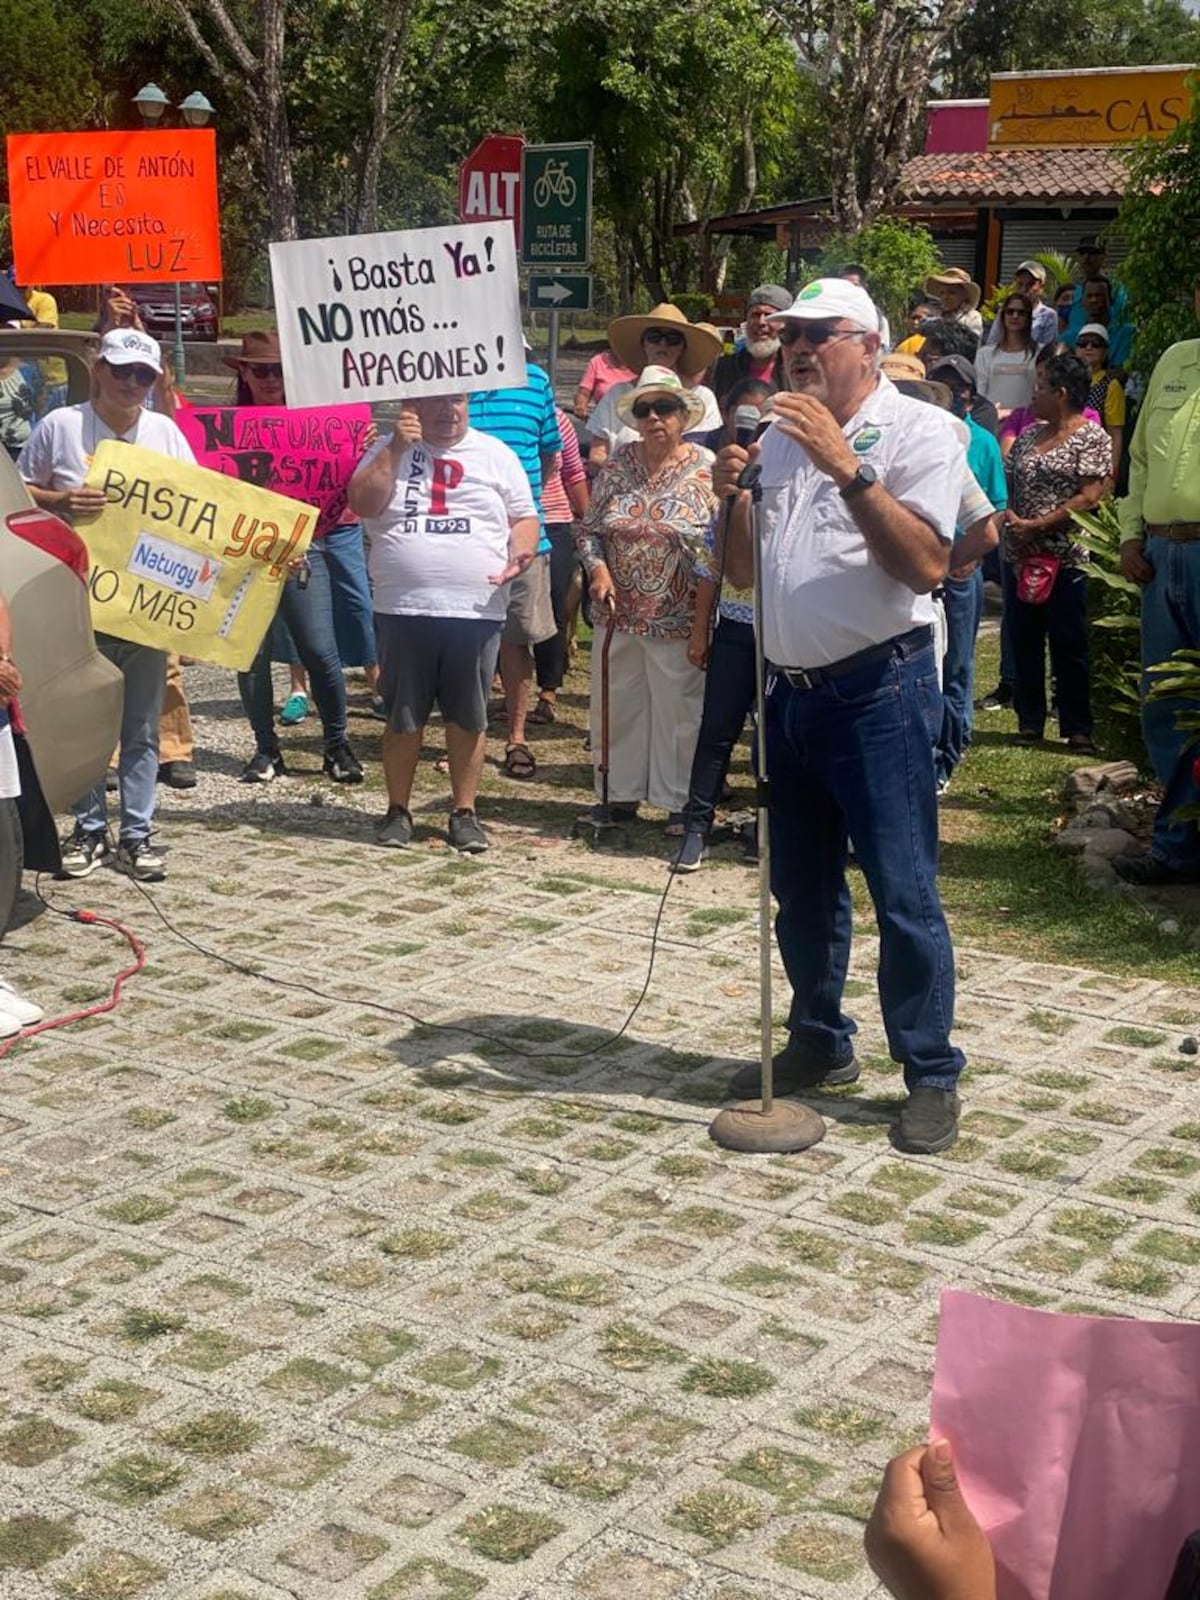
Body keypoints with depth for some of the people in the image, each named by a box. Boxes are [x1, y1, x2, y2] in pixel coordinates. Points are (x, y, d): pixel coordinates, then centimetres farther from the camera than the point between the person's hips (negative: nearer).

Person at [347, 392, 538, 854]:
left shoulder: (495, 454, 10)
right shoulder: (389, 451, 8)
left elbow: (523, 517, 10)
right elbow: (363, 504, -6)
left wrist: (521, 552, -10)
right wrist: (395, 448, -10)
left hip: (476, 610, 1)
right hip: (403, 609, 0)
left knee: (468, 717, 6)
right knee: (403, 717, 7)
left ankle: (464, 813, 17)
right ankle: (398, 810, 19)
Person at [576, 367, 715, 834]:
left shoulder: (706, 469, -6)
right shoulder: (617, 465, 4)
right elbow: (589, 528, 11)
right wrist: (598, 568, -8)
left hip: (678, 620, -4)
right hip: (618, 615, 4)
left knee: (679, 709, 4)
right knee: (618, 705, 11)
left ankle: (678, 801, 15)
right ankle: (622, 792, 25)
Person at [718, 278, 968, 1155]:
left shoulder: (919, 429, -6)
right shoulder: (780, 440, 15)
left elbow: (925, 564, -19)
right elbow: (744, 573, 17)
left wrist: (846, 467, -24)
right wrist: (733, 496, -1)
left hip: (879, 689, -7)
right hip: (791, 690, 7)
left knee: (904, 894, -5)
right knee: (802, 890, 15)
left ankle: (932, 1076, 5)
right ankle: (820, 1044, 30)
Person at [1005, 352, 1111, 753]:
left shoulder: (1091, 437, -6)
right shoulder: (1029, 435, 13)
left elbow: (1089, 497, -14)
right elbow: (1008, 483, 14)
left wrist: (1037, 526, -17)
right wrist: (1011, 521, -7)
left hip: (1064, 559, -6)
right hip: (1020, 556, 6)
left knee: (1069, 646, -1)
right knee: (1024, 642, 9)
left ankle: (1078, 729, 6)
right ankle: (1029, 721, 18)